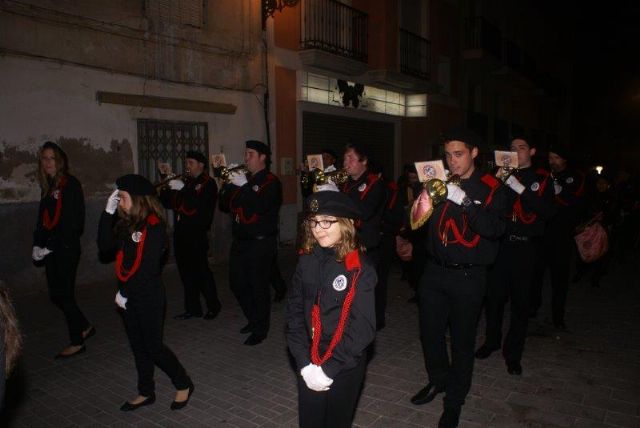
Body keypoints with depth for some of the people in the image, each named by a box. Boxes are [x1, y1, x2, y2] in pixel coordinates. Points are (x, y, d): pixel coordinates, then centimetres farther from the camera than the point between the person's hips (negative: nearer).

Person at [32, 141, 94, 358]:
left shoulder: (71, 184, -11)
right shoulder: (48, 186, 12)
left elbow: (72, 221, -17)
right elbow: (42, 219, 13)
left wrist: (49, 247, -16)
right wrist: (38, 246, 0)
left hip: (66, 248, -7)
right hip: (51, 249, 7)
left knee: (64, 295, 0)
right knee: (56, 295, 12)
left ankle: (77, 342, 13)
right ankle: (85, 327, 30)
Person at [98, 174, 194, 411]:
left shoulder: (154, 227, -18)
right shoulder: (127, 223, 5)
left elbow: (148, 267, -19)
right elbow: (105, 245, 0)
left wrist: (125, 293, -13)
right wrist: (108, 212, -4)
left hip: (149, 298, -7)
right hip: (129, 297, 7)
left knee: (153, 346, 2)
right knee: (138, 346, 16)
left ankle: (183, 384, 22)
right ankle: (146, 392, 31)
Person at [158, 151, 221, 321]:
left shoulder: (208, 184, -5)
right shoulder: (183, 181, 18)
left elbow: (201, 204, -22)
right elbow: (167, 203, 16)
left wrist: (183, 189, -23)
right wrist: (167, 188, -3)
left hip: (197, 235, -7)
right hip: (180, 234, 7)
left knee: (201, 271, -3)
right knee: (186, 272, 10)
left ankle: (213, 306, 11)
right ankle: (192, 308, 19)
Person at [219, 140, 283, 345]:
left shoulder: (271, 181, -6)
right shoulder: (242, 178, 15)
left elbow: (261, 206, -23)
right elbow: (225, 205, 12)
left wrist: (244, 186, -23)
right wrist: (228, 184, -4)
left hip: (261, 242, -7)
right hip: (240, 241, 8)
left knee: (258, 286, -2)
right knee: (237, 283, 14)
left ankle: (260, 330, 13)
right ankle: (253, 319, 33)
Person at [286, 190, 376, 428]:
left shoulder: (360, 269, -15)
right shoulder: (306, 261, -3)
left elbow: (363, 327, -17)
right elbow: (294, 313, -3)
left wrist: (329, 369, -17)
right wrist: (304, 364, -12)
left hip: (345, 367, -3)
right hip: (308, 366, 3)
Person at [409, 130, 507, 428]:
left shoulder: (490, 188, -6)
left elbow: (495, 229, -20)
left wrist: (463, 200, -30)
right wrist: (424, 198, -16)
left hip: (468, 276, -4)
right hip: (435, 270, 4)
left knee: (462, 339, 8)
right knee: (430, 332, 15)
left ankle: (454, 401, 28)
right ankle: (438, 380, 42)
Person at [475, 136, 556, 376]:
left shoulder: (542, 179, 4)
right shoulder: (504, 174, 9)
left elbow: (548, 211, -11)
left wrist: (520, 189, -18)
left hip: (526, 248, -2)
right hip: (500, 244, 2)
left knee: (520, 301, 4)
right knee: (494, 296, 6)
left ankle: (513, 354, 17)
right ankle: (492, 340, 28)